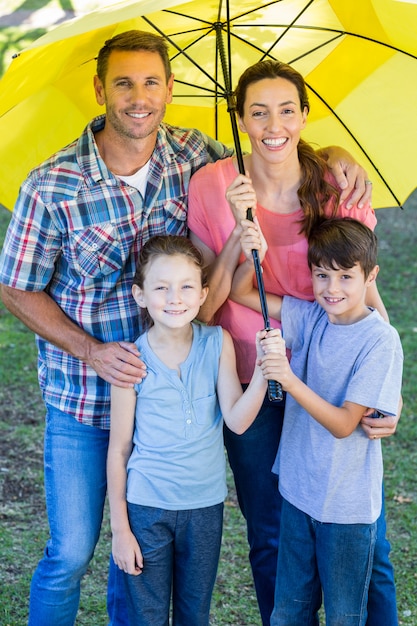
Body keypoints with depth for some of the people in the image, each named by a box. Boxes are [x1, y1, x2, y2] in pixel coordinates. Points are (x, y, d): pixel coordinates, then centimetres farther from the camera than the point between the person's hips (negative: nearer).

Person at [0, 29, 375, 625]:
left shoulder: (191, 153, -6)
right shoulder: (52, 187, -17)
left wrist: (331, 155, -10)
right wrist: (91, 351, -19)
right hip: (83, 398, -3)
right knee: (71, 554, 5)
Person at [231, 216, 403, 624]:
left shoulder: (379, 340, -18)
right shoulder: (310, 318, -2)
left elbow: (344, 424, -21)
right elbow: (241, 293, 3)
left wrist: (289, 380, -32)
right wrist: (252, 258, -18)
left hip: (346, 505, -5)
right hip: (298, 490, 5)